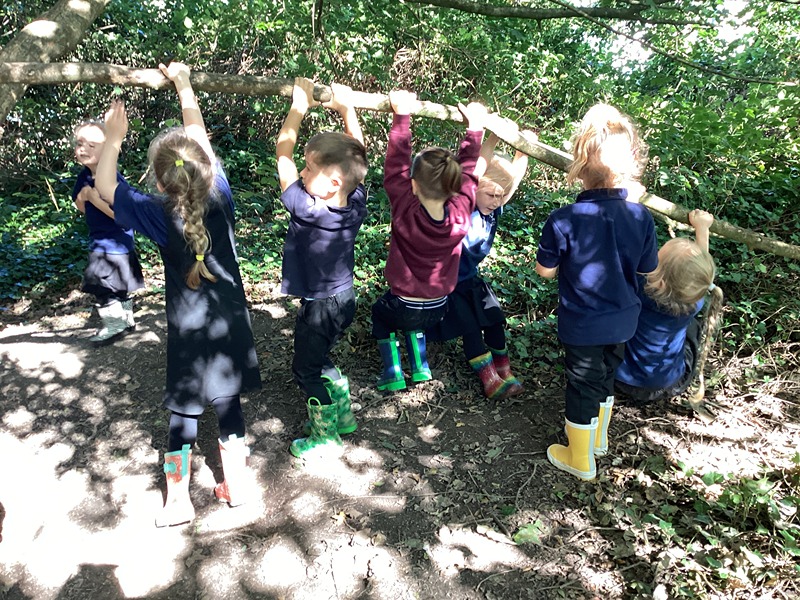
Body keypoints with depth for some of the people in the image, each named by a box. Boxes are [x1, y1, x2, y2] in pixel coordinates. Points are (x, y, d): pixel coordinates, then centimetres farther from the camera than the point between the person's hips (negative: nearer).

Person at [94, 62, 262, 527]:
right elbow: (200, 138, 2)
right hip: (231, 327, 3)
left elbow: (105, 187, -3)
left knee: (184, 416, 11)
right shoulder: (220, 198, -11)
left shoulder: (160, 217, -17)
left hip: (189, 333, -2)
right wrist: (184, 85, 12)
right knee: (230, 407, 16)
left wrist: (114, 138, 2)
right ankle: (237, 486, 31)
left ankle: (178, 502, 26)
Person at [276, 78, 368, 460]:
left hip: (319, 306, -7)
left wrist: (299, 107, -17)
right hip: (344, 298, 7)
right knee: (320, 361, 27)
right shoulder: (356, 203, -15)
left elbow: (282, 154, -21)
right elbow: (356, 155, -1)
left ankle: (325, 438, 28)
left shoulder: (307, 210, -30)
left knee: (307, 370, 14)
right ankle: (343, 417, 41)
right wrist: (346, 107, -2)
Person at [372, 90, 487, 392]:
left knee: (380, 312, 30)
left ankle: (393, 372, 21)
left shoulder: (405, 211, -28)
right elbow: (468, 171, -6)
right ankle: (420, 366, 30)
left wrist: (402, 116, -16)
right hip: (438, 309, 4)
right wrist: (475, 129, 3)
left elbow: (395, 165, -22)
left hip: (404, 307, -3)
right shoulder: (461, 212, -20)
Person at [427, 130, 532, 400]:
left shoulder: (494, 210, -5)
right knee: (470, 327, -10)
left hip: (471, 280, 7)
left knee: (494, 319, 2)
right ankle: (490, 381, -1)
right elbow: (473, 172, -38)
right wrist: (492, 138, -41)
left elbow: (514, 175, -4)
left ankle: (504, 373, 14)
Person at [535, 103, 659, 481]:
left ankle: (580, 460, 33)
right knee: (605, 377, 26)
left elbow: (545, 270, -13)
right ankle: (597, 437, 49)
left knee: (583, 386, 14)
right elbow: (647, 268, 0)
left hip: (582, 325, -4)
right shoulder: (641, 217, -14)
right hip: (623, 320, 4)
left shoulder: (564, 220, -25)